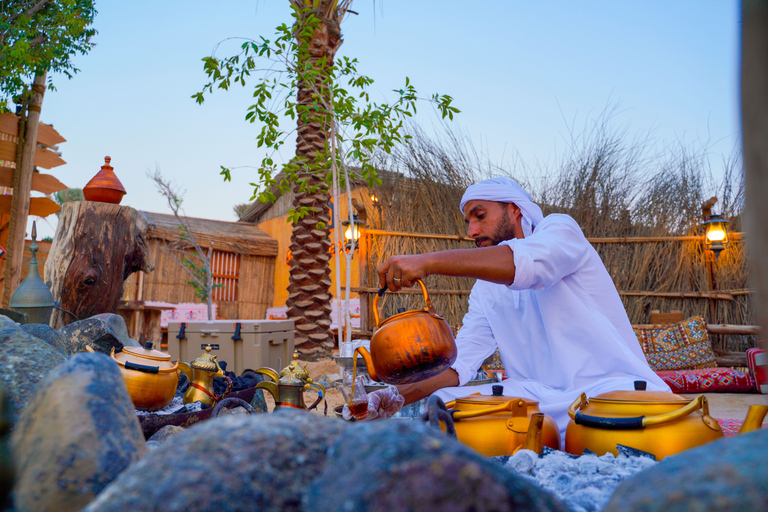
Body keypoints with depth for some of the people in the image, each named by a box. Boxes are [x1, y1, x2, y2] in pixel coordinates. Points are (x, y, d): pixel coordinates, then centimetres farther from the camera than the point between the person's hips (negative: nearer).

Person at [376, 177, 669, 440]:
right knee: (446, 401, -14)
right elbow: (460, 359, 6)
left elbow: (528, 264, -26)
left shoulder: (559, 228, 0)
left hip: (612, 385, -5)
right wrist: (400, 395, -11)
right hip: (539, 395, 6)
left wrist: (428, 262, -36)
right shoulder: (485, 289, 17)